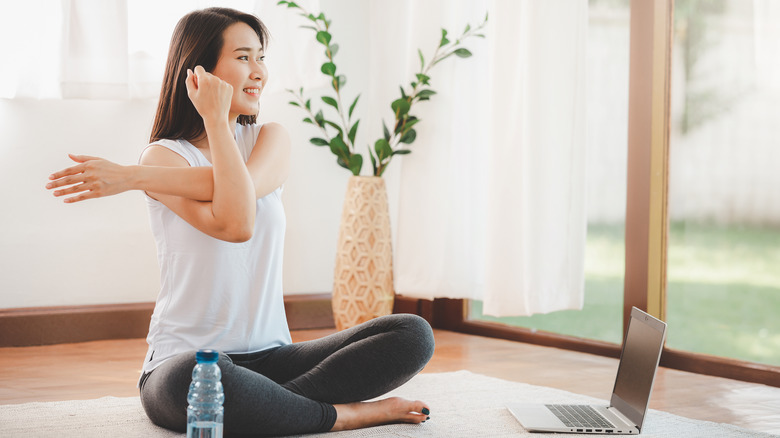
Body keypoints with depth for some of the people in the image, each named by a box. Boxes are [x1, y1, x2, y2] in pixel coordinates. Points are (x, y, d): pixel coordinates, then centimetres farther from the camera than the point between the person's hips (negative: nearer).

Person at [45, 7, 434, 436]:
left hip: (271, 357, 5)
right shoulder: (164, 155, -3)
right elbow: (235, 224, -22)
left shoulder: (270, 138, 11)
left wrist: (133, 176, -16)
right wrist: (217, 118, -14)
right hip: (184, 358, -4)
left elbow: (248, 184, -15)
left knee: (413, 334, -14)